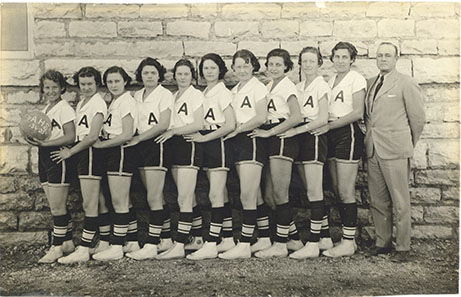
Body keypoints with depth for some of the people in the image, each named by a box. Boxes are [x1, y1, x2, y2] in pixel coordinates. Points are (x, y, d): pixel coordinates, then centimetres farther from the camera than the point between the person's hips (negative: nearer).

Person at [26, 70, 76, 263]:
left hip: (58, 158, -9)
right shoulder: (46, 110, 18)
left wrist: (44, 143, -23)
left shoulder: (65, 109, -9)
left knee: (57, 208, -4)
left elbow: (70, 137, -17)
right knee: (56, 207, 12)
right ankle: (67, 242, 23)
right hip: (45, 158, 9)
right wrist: (34, 139, 0)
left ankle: (57, 247, 6)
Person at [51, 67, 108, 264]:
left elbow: (92, 136, -15)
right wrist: (70, 150, 3)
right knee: (98, 201, 11)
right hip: (82, 153, 9)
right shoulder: (81, 103, 20)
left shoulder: (98, 103, -7)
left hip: (91, 152, -9)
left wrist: (70, 152, -8)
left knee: (89, 204, -7)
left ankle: (83, 249, -4)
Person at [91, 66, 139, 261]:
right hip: (113, 153, 9)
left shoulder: (126, 102, -10)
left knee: (118, 202, -5)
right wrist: (101, 142, 1)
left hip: (121, 152, -9)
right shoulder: (114, 102, 18)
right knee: (123, 202, 11)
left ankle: (116, 247, 1)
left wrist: (101, 145, -12)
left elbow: (127, 135, -18)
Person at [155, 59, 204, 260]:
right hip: (174, 146, 7)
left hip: (189, 146, -7)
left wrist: (173, 131, -13)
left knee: (184, 198, -10)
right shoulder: (173, 96, 20)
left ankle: (179, 246, -11)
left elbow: (198, 125, -11)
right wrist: (166, 132, 0)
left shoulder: (196, 95, -1)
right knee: (186, 199, 7)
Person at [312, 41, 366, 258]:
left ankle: (348, 242, 2)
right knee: (337, 191, 8)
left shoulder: (356, 79, -3)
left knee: (346, 191, -6)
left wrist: (328, 126, -16)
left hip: (348, 134, -7)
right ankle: (348, 238, 17)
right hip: (331, 135, 7)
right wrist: (324, 127, -3)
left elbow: (357, 113, -12)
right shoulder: (331, 81, 18)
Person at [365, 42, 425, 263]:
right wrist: (370, 137, 12)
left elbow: (418, 118, 1)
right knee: (377, 202, 11)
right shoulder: (370, 84, 15)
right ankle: (382, 243, 23)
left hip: (394, 152, -5)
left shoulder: (406, 84, -2)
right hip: (372, 151, 6)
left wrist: (408, 144, 8)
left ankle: (403, 248, 12)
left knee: (400, 203, 1)